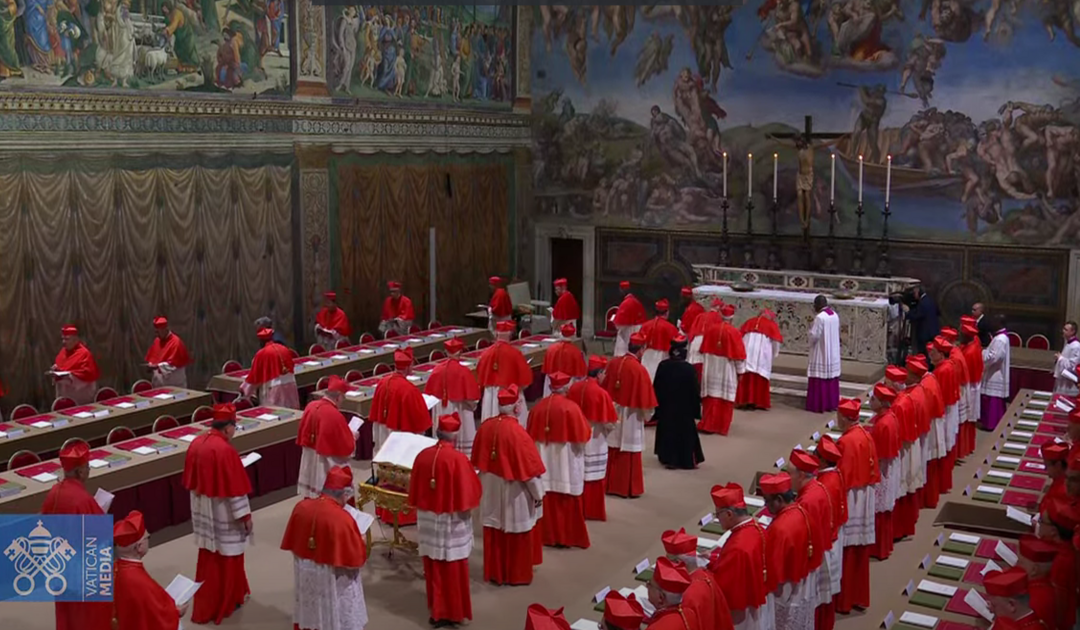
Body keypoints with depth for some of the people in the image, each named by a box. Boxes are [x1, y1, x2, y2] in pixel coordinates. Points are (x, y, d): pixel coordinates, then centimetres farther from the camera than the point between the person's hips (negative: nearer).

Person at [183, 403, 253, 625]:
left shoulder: (196, 443, -1)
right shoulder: (224, 450, -24)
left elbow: (191, 479, 10)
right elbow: (235, 489, -21)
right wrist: (245, 516, -12)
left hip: (203, 511, 8)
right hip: (222, 514, -8)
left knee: (209, 558, 21)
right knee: (224, 559, 8)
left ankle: (207, 603, 35)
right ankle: (218, 606, 20)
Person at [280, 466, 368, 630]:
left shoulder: (301, 507, -9)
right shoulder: (342, 519, -27)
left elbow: (291, 543, 5)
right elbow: (357, 558, -18)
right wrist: (359, 541, 1)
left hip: (305, 576, 6)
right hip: (333, 582, -6)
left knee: (309, 617, 22)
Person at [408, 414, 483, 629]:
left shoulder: (422, 456, -3)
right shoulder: (458, 459, -19)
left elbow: (414, 492, 6)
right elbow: (466, 495, -14)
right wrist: (466, 509, 4)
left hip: (428, 518, 5)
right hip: (452, 520, -5)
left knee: (433, 568, 14)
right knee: (453, 568, 8)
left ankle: (436, 612, 23)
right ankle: (453, 612, 17)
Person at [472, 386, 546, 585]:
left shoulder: (485, 427, -8)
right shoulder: (517, 432, -26)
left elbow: (478, 460, 5)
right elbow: (529, 466, -19)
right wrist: (538, 493, -6)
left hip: (491, 490, 6)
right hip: (513, 493, -5)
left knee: (494, 533, 17)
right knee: (517, 534, 11)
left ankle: (494, 572, 29)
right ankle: (517, 574, 24)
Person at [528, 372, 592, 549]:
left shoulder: (538, 407, -1)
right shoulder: (571, 407, -15)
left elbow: (531, 436, 6)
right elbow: (582, 436, -10)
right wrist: (588, 431, 10)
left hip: (544, 460, 4)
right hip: (565, 461, -4)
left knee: (546, 498, 11)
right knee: (567, 501, 6)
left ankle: (547, 534, 19)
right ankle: (568, 536, 12)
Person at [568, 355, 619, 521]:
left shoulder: (574, 387, -4)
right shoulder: (601, 393, -20)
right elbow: (608, 423, -18)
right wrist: (611, 426, 4)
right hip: (595, 440, -5)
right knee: (593, 476, 7)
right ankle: (593, 511, 17)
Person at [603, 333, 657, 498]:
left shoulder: (613, 363, -3)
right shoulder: (639, 369, -20)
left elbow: (604, 388, 8)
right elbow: (645, 398, -15)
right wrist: (647, 414, 2)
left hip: (612, 412, 6)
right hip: (630, 415, -6)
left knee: (611, 450, 16)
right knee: (628, 452, 5)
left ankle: (609, 484, 26)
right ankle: (628, 489, 13)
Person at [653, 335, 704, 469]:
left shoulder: (663, 365, -7)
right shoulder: (688, 368, -18)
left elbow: (656, 387, 0)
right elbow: (695, 390, -12)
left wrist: (657, 405, 11)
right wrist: (696, 409, 0)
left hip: (665, 407, 4)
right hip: (684, 409, -4)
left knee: (666, 431, 15)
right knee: (685, 434, 7)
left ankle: (667, 458, 22)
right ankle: (687, 460, 12)